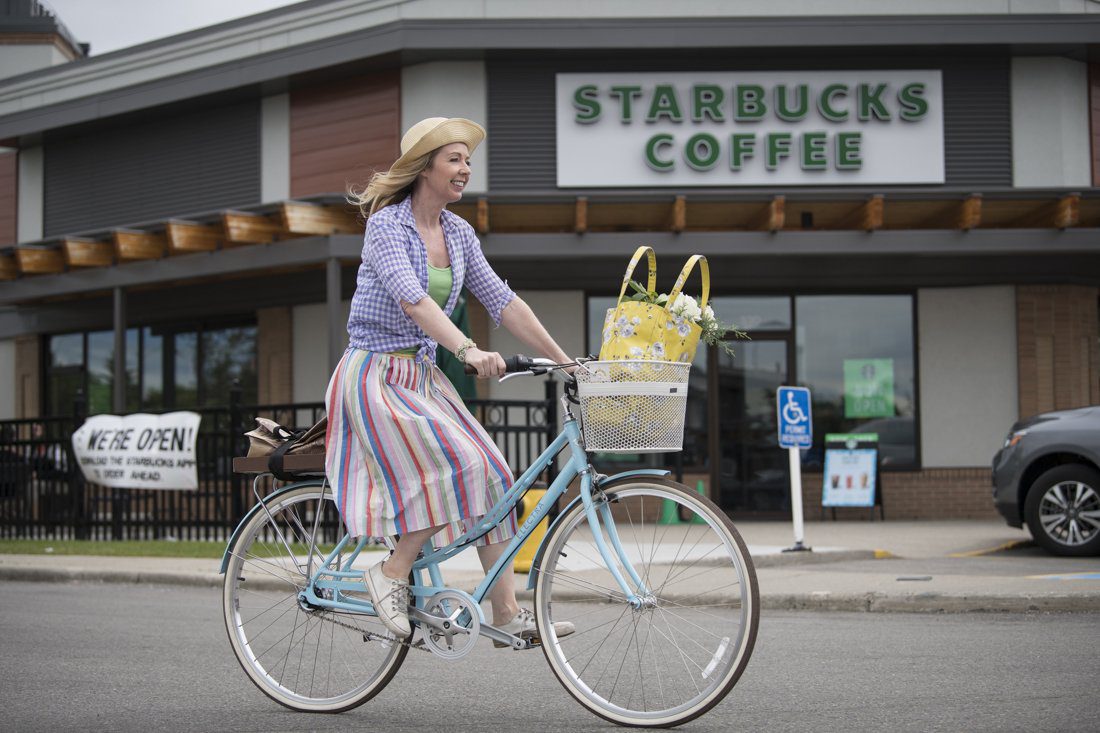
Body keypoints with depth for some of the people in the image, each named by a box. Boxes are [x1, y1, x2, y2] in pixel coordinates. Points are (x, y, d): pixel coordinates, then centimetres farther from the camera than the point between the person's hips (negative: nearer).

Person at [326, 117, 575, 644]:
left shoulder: (458, 234, 7)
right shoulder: (386, 225, -14)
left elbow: (502, 302, 7)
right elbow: (412, 298, -30)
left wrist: (566, 363, 2)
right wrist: (468, 350, -44)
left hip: (424, 377, 7)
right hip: (375, 376, -7)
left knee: (491, 474, -5)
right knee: (457, 464, -25)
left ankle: (507, 614, -2)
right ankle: (392, 573, -10)